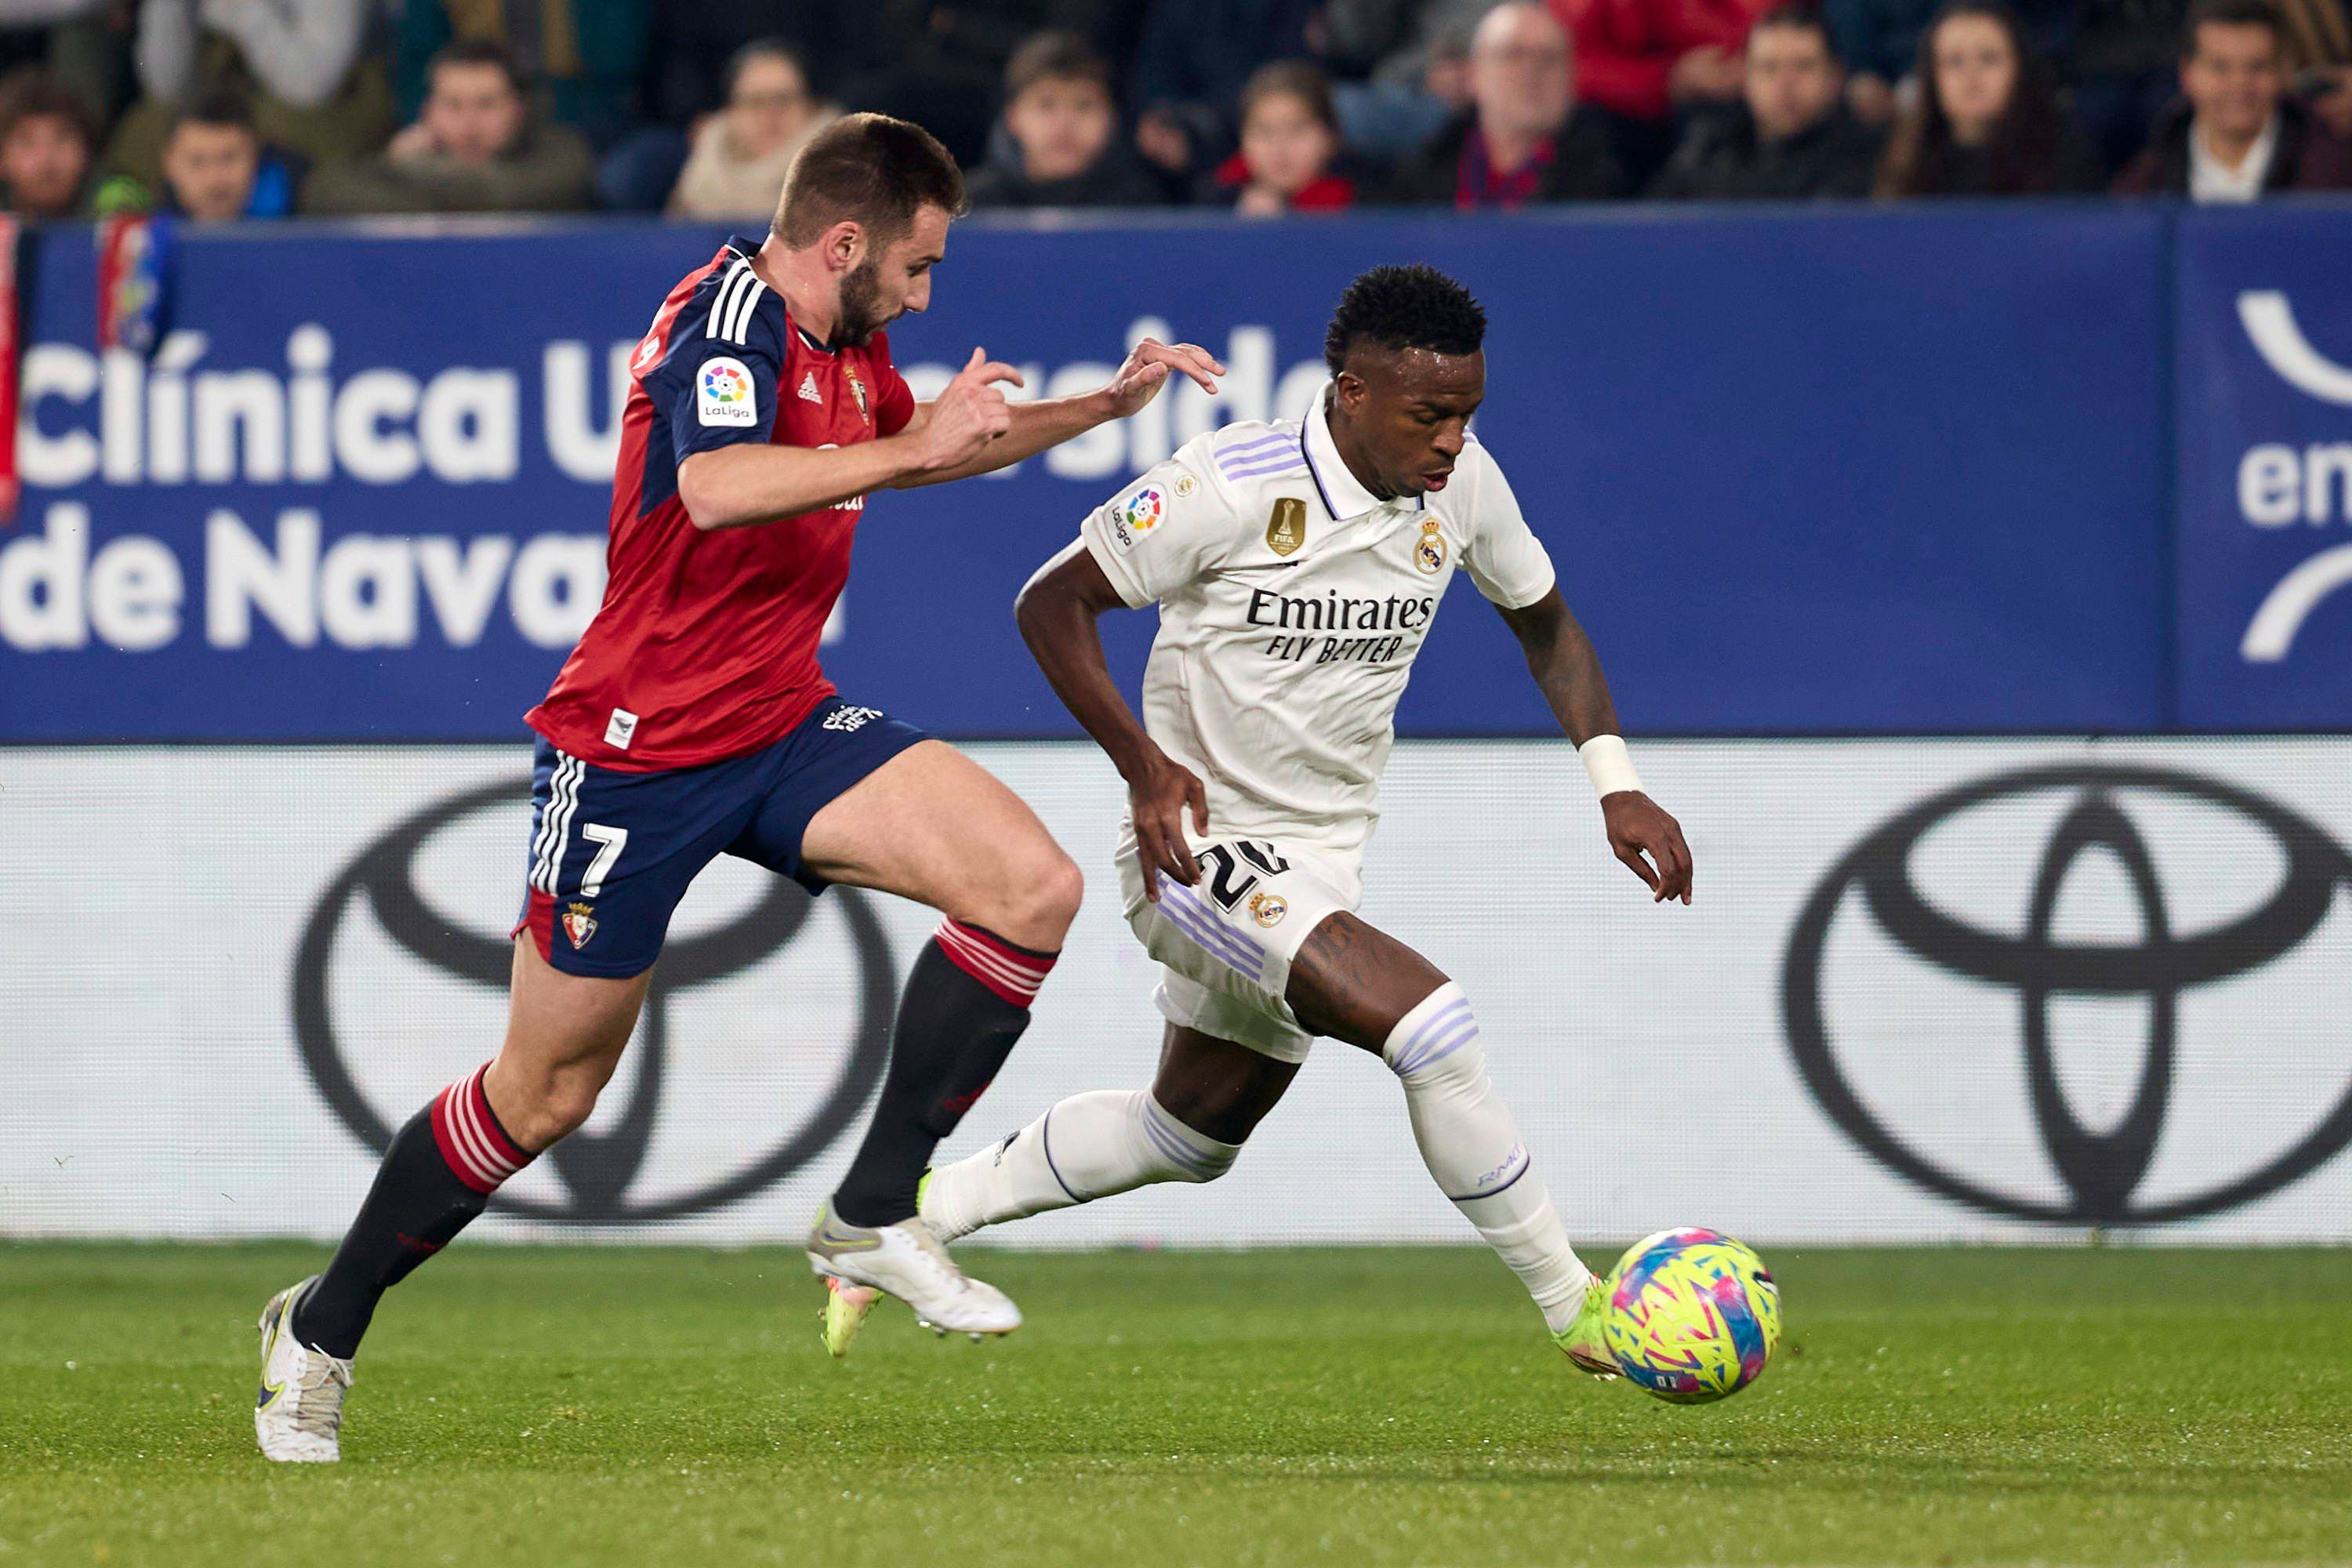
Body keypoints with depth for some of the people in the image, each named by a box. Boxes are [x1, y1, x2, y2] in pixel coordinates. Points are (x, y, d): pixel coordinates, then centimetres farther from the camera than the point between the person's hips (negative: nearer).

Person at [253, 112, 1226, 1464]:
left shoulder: (845, 344, 8)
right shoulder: (730, 314, -19)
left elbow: (922, 447, 32)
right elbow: (715, 489, -39)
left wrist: (1104, 406, 26)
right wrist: (907, 446, -36)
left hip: (783, 729, 8)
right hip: (639, 745, -8)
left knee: (1034, 885, -13)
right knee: (546, 1094, 2)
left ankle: (874, 1215, -4)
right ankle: (322, 1328, 22)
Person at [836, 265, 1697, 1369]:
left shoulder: (1463, 485, -4)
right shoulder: (1236, 486, -21)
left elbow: (1544, 623, 14)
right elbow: (1052, 602, -13)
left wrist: (1614, 783, 1)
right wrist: (1145, 765, -25)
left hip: (1320, 856, 8)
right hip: (1197, 848, -8)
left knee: (1192, 1135, 21)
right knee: (1425, 1019, -25)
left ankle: (913, 1213, 36)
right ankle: (1575, 1311, -15)